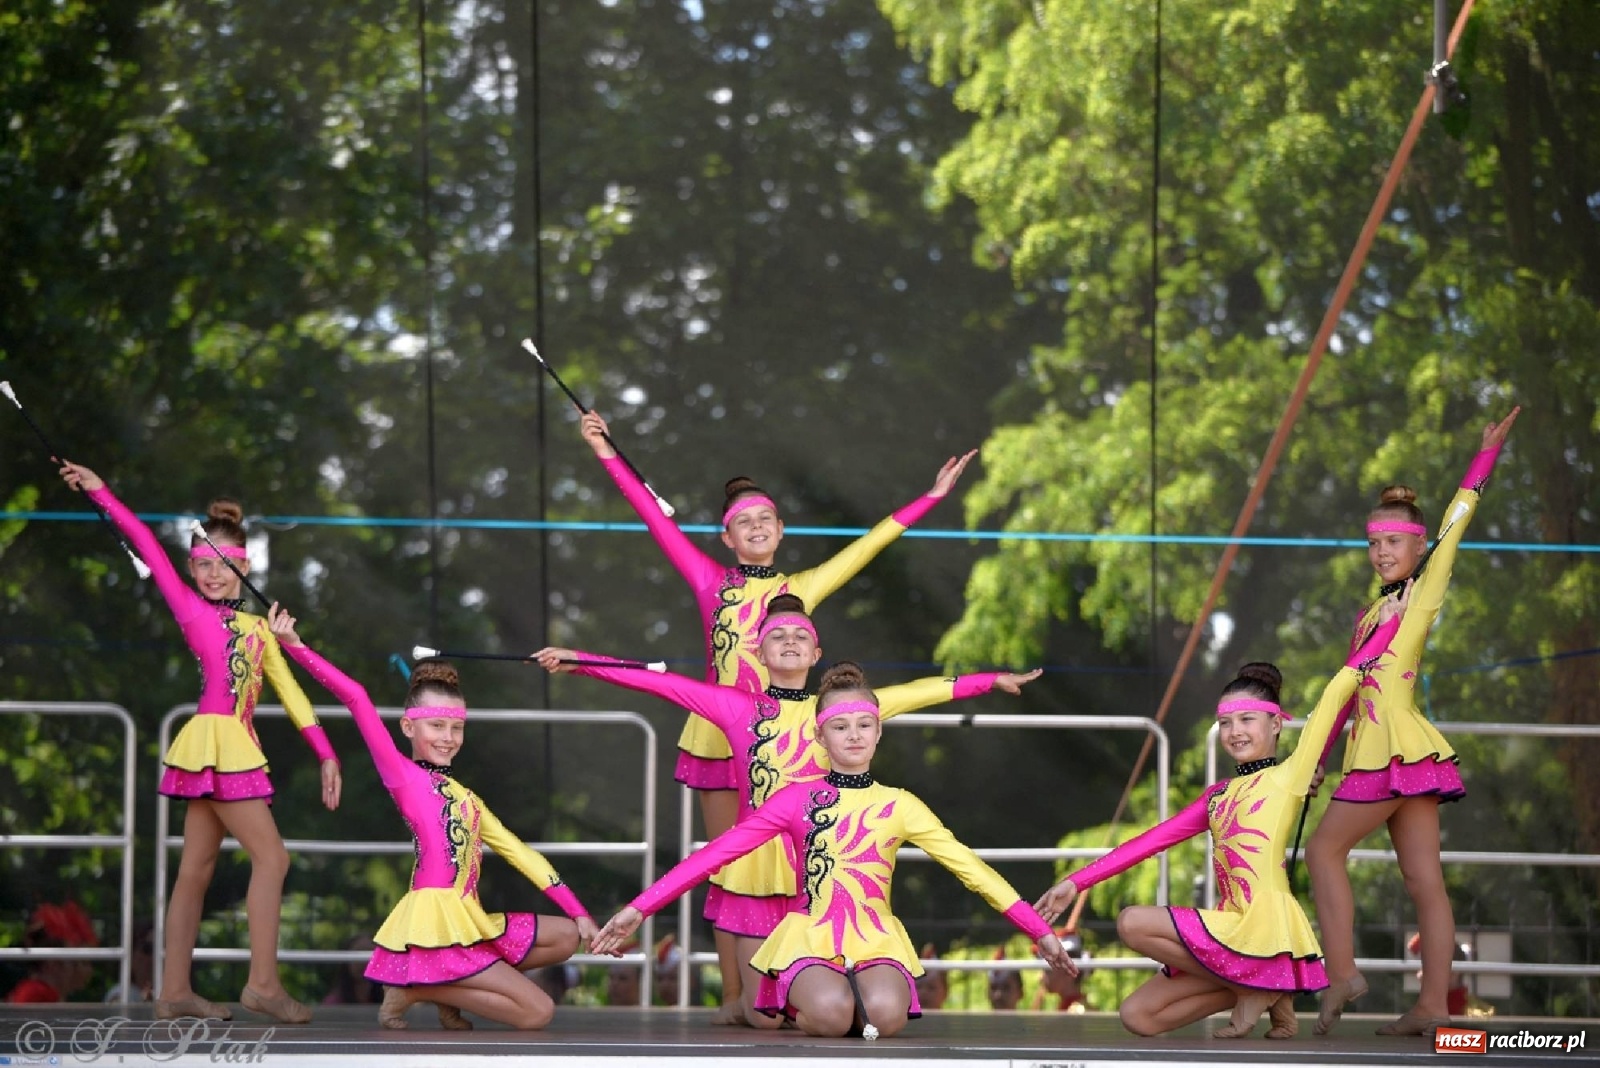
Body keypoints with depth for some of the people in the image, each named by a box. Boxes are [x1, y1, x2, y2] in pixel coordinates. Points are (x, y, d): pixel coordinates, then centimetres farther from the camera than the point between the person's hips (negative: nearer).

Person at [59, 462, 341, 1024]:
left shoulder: (256, 627, 14)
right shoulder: (191, 610, -2)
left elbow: (289, 691, 14)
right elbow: (149, 547, -4)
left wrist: (325, 753, 9)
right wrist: (100, 493, -4)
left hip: (233, 748, 7)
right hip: (214, 743, -7)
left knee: (196, 868, 8)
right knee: (271, 856, -11)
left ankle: (175, 990, 11)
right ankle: (263, 982, -11)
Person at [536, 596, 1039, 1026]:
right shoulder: (737, 707, 2)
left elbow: (916, 693, 10)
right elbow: (659, 682, -2)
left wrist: (993, 680, 12)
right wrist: (577, 661, -7)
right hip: (755, 868, -1)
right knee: (764, 1017, 0)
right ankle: (742, 997, 36)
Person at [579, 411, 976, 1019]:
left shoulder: (800, 589, 9)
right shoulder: (711, 582, 7)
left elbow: (865, 548, 11)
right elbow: (656, 520, 6)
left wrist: (931, 498, 12)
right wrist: (608, 456, 4)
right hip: (717, 735, 0)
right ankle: (733, 996, 5)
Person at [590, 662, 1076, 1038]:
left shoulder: (899, 806, 8)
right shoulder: (796, 800, 5)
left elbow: (968, 865, 5)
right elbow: (720, 851, -1)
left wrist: (1040, 931, 0)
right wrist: (640, 908, -8)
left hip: (876, 939, 1)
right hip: (811, 937, -1)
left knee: (885, 1013, -34)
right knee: (830, 1013, -35)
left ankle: (858, 993, 5)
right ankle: (804, 996, 4)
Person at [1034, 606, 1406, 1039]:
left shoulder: (1288, 776, 0)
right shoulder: (1218, 795, 20)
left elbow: (1336, 693, -4)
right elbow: (1153, 840, 17)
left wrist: (1388, 624, -2)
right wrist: (1076, 882, 11)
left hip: (1267, 927, -8)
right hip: (1232, 924, 8)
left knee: (1134, 923, -18)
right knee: (1138, 1016, 1)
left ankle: (1257, 991, -6)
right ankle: (1260, 992, 8)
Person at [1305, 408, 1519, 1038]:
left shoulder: (1424, 594, -1)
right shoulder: (1376, 612, 20)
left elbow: (1452, 527, -7)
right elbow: (1350, 688, 22)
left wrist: (1487, 454, -8)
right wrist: (1318, 759, 21)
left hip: (1398, 747, -8)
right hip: (1378, 750, 8)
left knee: (1325, 848, -4)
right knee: (1424, 879, 2)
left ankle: (1341, 973, -6)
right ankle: (1433, 1005, -2)